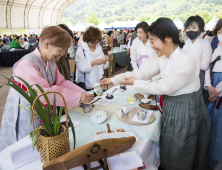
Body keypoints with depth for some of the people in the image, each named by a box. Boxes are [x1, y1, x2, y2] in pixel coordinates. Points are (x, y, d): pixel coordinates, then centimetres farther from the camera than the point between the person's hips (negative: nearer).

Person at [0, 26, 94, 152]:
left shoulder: (51, 62, 3)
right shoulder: (27, 64, -27)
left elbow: (61, 82, 0)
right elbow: (44, 92, -35)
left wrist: (83, 93, -14)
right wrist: (77, 98, -35)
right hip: (24, 116, -8)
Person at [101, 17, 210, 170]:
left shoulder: (186, 62, -25)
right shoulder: (162, 58, -1)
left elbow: (164, 87, -22)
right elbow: (141, 72, 0)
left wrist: (135, 83, -11)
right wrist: (113, 80, 0)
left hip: (185, 112, -7)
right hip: (170, 107, 7)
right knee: (168, 155, 24)